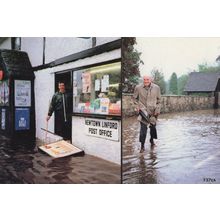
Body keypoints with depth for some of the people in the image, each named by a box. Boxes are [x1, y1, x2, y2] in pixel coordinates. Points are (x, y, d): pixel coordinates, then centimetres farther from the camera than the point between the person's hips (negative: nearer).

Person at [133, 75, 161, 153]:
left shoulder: (156, 88, -2)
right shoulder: (138, 87, -5)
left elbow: (159, 99, 7)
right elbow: (135, 97, 10)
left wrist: (158, 109, 1)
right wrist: (137, 106, 0)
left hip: (153, 110, 2)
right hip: (143, 110, -2)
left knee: (153, 126, 13)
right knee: (143, 127, -10)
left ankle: (152, 140, 40)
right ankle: (142, 146, 0)